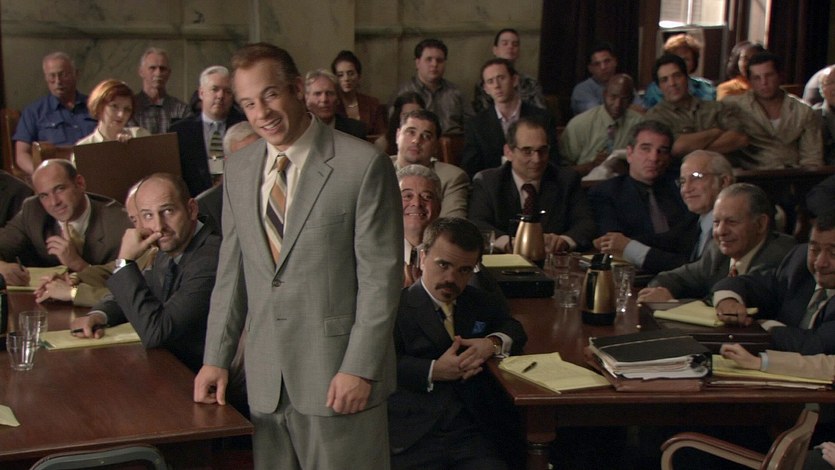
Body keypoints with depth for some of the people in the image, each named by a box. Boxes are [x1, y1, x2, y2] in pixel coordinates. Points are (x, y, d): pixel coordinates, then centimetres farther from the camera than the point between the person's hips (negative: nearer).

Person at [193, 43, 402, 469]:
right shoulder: (239, 170, 10)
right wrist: (216, 358, 10)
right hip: (266, 381, 5)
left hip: (338, 374, -5)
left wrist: (360, 368, -13)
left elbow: (381, 276, -10)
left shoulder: (364, 166, -9)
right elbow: (231, 273, 14)